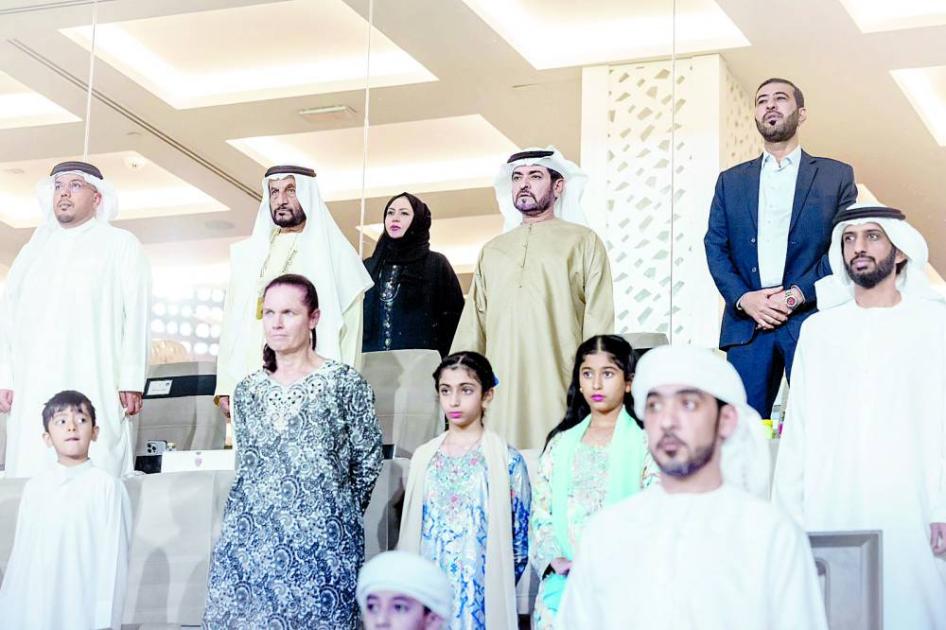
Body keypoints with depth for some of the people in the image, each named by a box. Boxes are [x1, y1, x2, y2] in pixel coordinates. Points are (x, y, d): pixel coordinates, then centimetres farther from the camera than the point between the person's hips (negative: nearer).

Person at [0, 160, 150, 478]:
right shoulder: (33, 250, 23)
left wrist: (131, 381, -8)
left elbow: (135, 313, 2)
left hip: (96, 389, -4)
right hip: (32, 392, 4)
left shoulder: (120, 244, 11)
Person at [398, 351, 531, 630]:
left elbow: (520, 542, -1)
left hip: (482, 597, -3)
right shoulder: (423, 457, 7)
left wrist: (498, 587, -2)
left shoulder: (507, 460, -4)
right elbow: (409, 532, 12)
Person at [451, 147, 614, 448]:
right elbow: (472, 327, 17)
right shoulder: (492, 251, 21)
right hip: (500, 397, 4)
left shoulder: (583, 242, 7)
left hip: (559, 396, -3)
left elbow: (598, 323, 2)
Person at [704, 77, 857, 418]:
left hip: (812, 318, -2)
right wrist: (743, 298, -8)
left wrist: (797, 295, -11)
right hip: (747, 324, 2)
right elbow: (715, 246, 10)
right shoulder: (731, 181, 18)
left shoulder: (836, 176, 9)